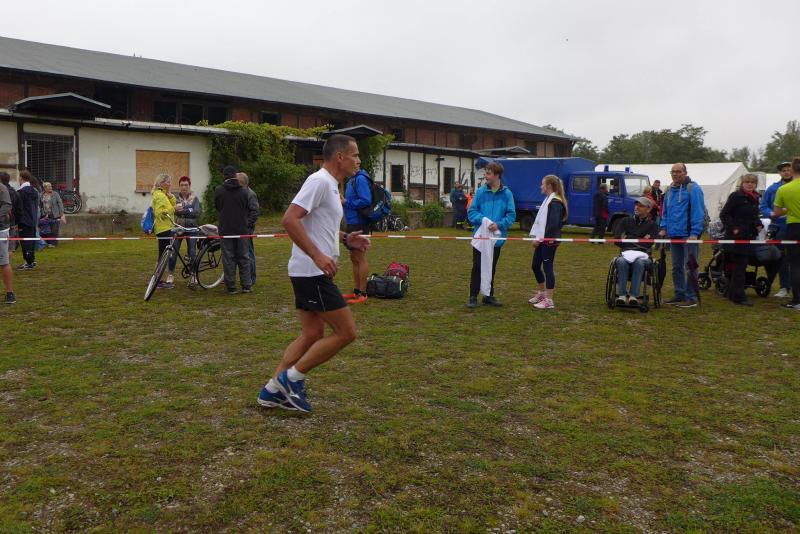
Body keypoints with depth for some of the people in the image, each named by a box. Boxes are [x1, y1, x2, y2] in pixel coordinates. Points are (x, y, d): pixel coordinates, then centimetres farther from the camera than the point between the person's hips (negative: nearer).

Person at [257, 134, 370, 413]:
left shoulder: (330, 186, 17)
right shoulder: (320, 181, -14)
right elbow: (289, 219, -23)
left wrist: (346, 239, 12)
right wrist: (317, 255, -27)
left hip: (312, 272, 10)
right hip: (313, 272, -10)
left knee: (312, 334, 13)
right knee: (346, 332, -6)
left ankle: (273, 390, 17)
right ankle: (292, 378, 3)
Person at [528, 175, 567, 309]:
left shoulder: (555, 202, -14)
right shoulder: (549, 200, 16)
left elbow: (554, 224, -21)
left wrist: (541, 238, -17)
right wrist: (537, 238, 8)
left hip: (549, 240, -10)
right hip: (543, 239, 10)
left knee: (547, 267, -5)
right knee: (535, 265, 16)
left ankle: (549, 300, 2)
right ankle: (542, 292, 33)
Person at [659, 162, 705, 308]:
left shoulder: (693, 189, -9)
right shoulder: (669, 190, 14)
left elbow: (698, 212, -15)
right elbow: (665, 211, 21)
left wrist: (695, 232, -20)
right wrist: (664, 228, 10)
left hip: (688, 235, -8)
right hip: (674, 234, 8)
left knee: (689, 267, -5)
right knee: (676, 267, 14)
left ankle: (691, 298, 0)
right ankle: (680, 294, 24)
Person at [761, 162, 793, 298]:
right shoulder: (772, 189, 8)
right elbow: (763, 207, 9)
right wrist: (771, 214, -10)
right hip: (779, 229, 2)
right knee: (781, 259, 7)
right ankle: (784, 287, 15)